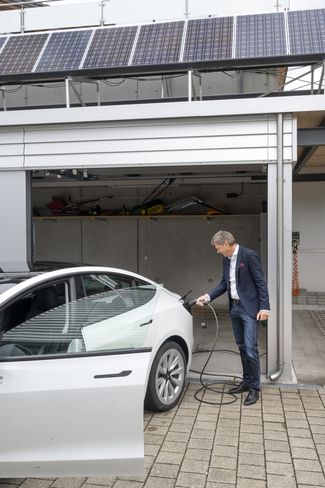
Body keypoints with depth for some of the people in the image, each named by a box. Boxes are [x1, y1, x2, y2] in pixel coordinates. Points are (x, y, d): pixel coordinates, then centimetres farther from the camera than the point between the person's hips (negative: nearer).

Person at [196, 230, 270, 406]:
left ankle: (255, 388, 6)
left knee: (250, 348, -6)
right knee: (242, 347, 16)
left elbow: (261, 282, -14)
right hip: (234, 308, 8)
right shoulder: (226, 259, 9)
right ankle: (247, 381, 29)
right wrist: (208, 296, 2)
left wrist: (264, 307, -18)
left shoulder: (249, 255, -14)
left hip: (249, 309, -8)